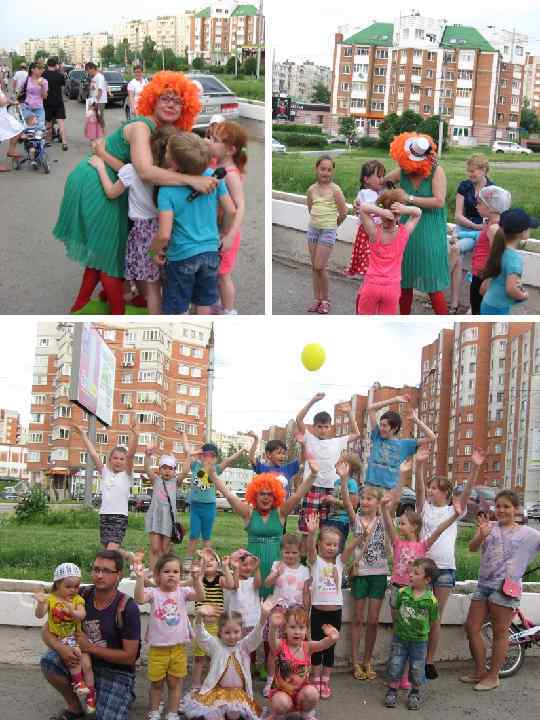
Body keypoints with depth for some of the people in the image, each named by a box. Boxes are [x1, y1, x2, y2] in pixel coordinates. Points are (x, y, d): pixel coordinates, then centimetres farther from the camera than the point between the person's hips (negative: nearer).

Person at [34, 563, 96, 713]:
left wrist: (73, 612, -37)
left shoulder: (77, 599, 0)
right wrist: (41, 604, -32)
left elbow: (82, 616, -16)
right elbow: (39, 615, -12)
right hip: (60, 639, -1)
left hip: (77, 636, 1)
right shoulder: (50, 599, -2)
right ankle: (77, 682, -14)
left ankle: (90, 694, 5)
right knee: (74, 652, -30)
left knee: (86, 663, -10)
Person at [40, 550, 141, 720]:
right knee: (49, 660, -19)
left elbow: (129, 656, -17)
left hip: (117, 672, -4)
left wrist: (90, 647, -19)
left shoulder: (127, 608, -19)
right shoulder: (82, 598, -7)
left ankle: (122, 699, 11)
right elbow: (47, 631, -3)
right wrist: (61, 648, -25)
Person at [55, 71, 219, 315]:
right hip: (94, 185, -9)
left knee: (101, 247, 19)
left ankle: (80, 304, 31)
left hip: (102, 186, 9)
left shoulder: (164, 132, 7)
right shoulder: (142, 127, -23)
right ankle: (118, 311, 14)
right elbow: (145, 172, -38)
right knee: (109, 250, 1)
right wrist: (191, 180, -42)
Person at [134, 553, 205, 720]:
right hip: (157, 647, -1)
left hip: (178, 647, 1)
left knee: (175, 683, 12)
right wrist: (140, 579, -37)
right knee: (156, 683, 15)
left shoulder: (182, 592, -3)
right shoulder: (153, 592, -8)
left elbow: (200, 597, -19)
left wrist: (196, 579, -34)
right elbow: (139, 599, -27)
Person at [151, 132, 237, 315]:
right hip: (211, 252, 4)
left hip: (181, 257, -4)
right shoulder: (213, 176, -11)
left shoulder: (167, 191, -22)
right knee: (204, 303, 21)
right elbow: (231, 211, -3)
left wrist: (155, 251, -4)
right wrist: (226, 234, 15)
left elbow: (164, 235, -25)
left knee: (178, 310, 13)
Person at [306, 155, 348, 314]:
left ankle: (325, 300, 6)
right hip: (313, 229, 5)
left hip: (328, 231, -5)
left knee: (320, 267, -8)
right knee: (314, 267, 8)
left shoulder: (335, 190, -10)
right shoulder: (312, 189, 3)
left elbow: (343, 212, -6)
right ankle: (316, 299, 16)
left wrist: (333, 225, 6)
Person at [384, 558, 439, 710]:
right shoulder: (402, 592, -10)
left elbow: (432, 620, -3)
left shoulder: (431, 599, -16)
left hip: (419, 640, -2)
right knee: (395, 665, 9)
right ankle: (392, 691, 26)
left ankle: (414, 694, 30)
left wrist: (421, 630, -3)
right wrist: (399, 626, 6)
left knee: (417, 668, 10)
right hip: (400, 637, 2)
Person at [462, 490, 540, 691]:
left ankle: (493, 676, 16)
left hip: (506, 587, -4)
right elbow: (472, 548, -7)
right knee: (471, 627, 8)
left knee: (500, 632, 2)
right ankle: (480, 671, 25)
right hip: (484, 584, 4)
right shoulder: (489, 526, 5)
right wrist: (481, 535, -26)